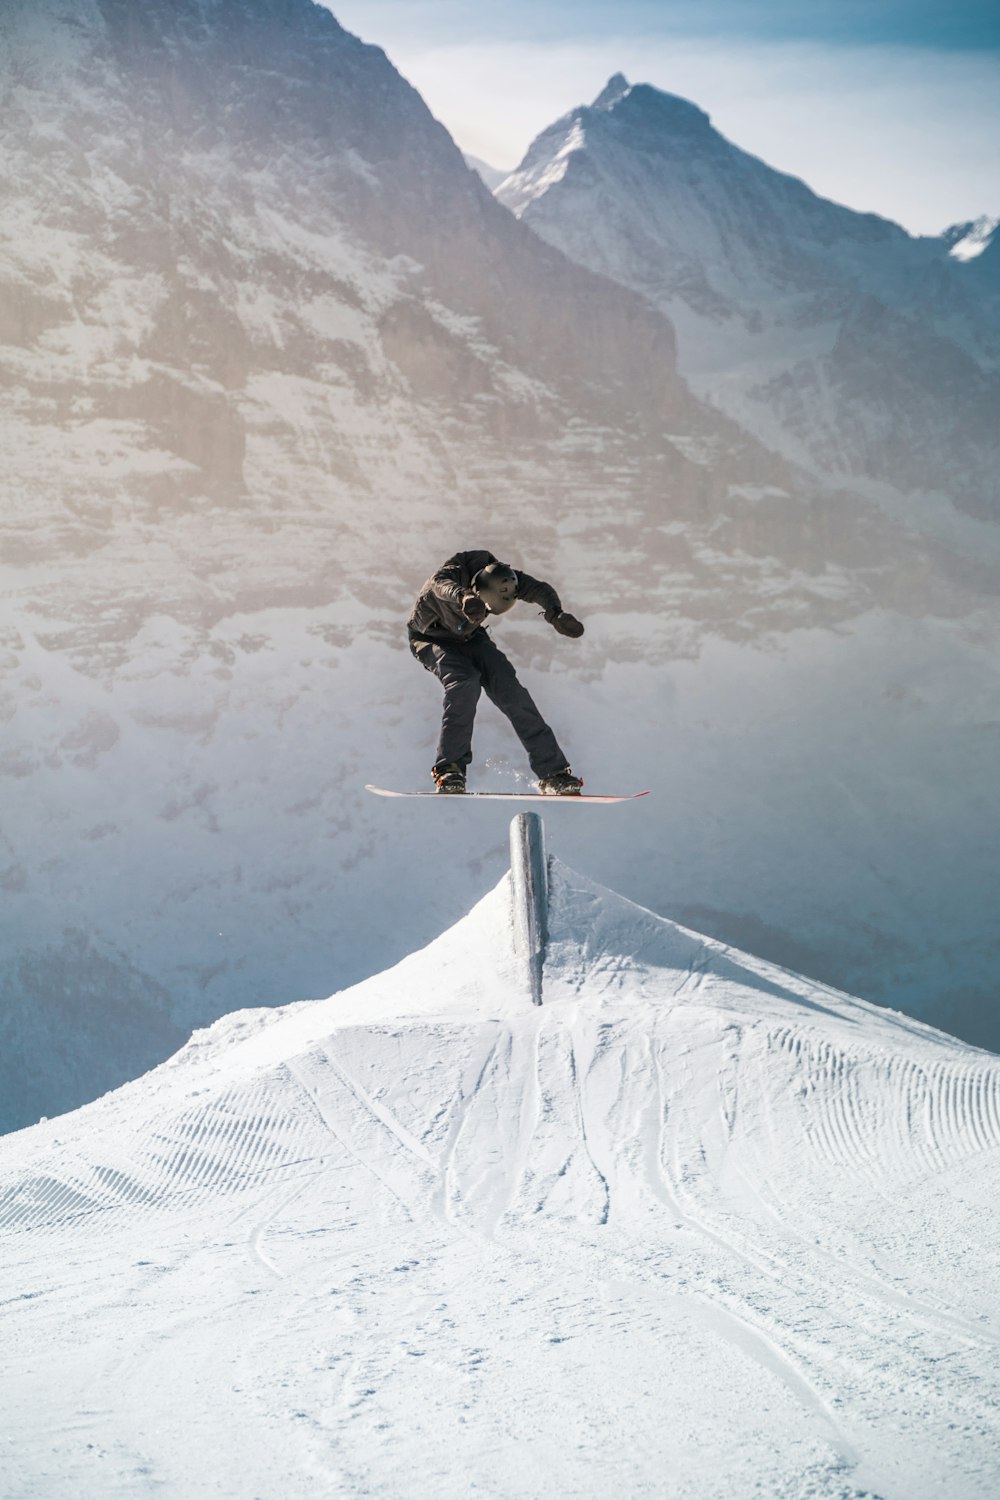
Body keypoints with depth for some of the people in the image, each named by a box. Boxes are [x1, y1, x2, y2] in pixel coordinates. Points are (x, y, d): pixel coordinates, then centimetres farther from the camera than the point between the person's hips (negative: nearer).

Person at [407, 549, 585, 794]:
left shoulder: (501, 575, -23)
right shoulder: (454, 573, -36)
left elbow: (540, 590, -25)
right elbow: (440, 584, -58)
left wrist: (555, 613, -48)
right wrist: (464, 597, -81)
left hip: (470, 637, 4)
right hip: (431, 639, -4)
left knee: (510, 691, -14)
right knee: (465, 682, -32)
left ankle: (553, 774, -11)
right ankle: (449, 769, -26)